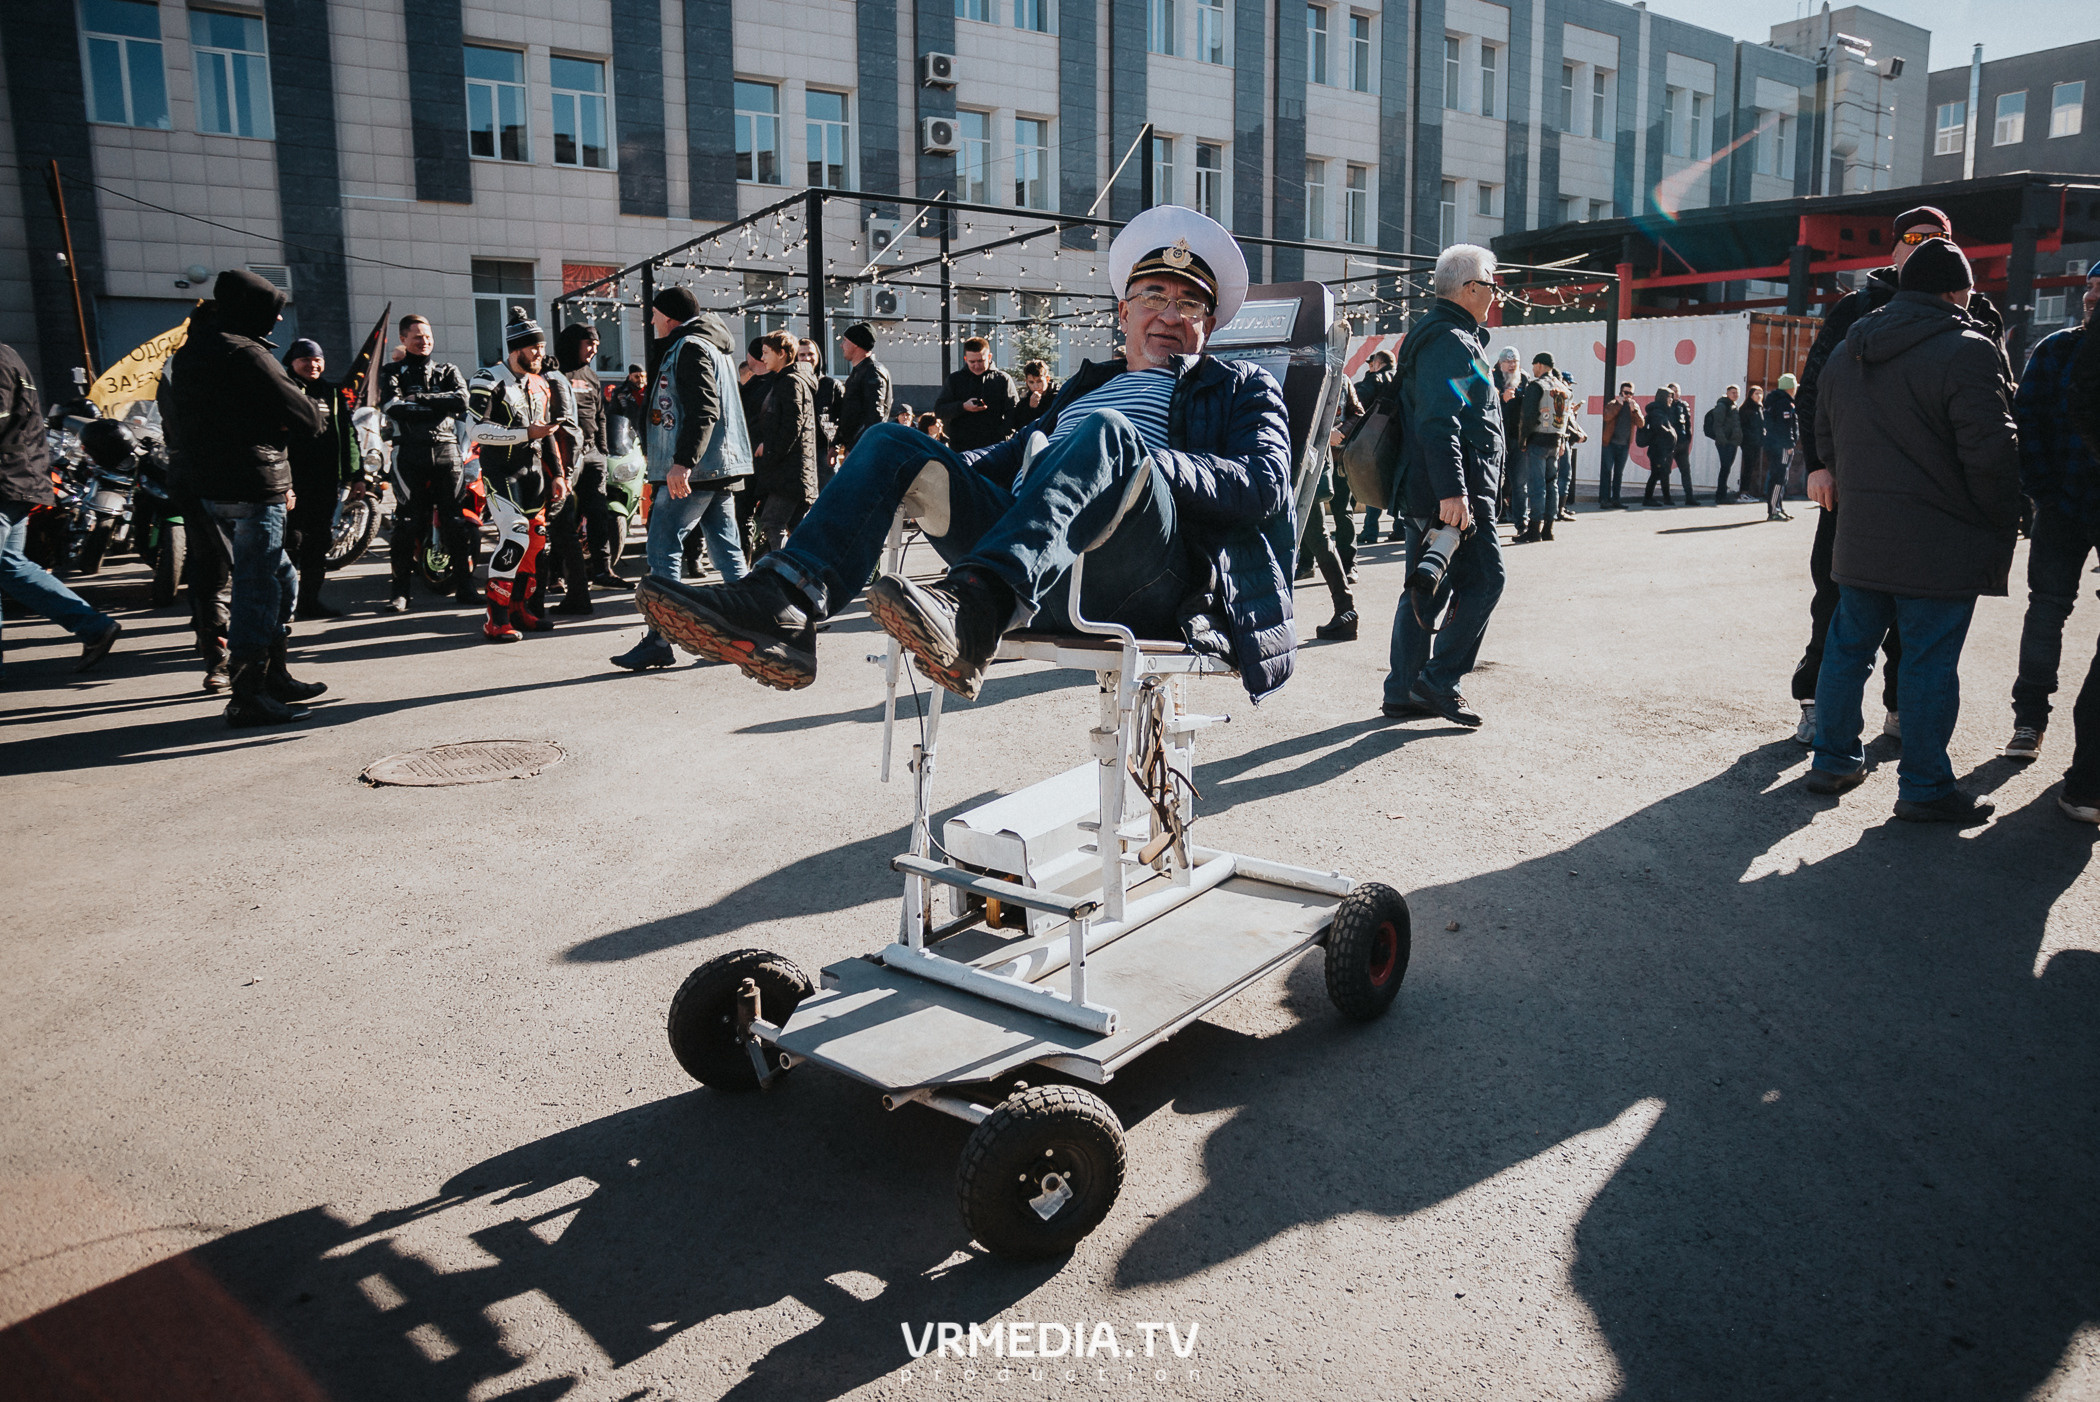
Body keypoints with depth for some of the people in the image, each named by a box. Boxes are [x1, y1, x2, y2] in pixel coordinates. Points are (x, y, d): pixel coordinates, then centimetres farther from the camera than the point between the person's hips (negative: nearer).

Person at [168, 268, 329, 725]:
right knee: (258, 588, -4)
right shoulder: (245, 354, -15)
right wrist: (318, 411, 8)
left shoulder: (190, 354, 16)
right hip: (253, 487, -10)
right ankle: (247, 698, 0)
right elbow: (305, 417, -16)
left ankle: (274, 678, 27)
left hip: (212, 486, 10)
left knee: (280, 579, 20)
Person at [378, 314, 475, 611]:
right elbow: (393, 406, -7)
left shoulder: (448, 371, 17)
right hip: (410, 453, -1)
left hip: (447, 451, 1)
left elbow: (461, 401, -4)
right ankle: (400, 590, 4)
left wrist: (418, 398, -7)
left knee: (455, 522, 0)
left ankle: (464, 586, 5)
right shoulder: (392, 372, 13)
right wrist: (438, 406, -6)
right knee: (407, 525, -3)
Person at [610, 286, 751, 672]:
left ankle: (657, 641, -8)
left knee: (663, 549, -7)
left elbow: (704, 410, -21)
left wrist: (683, 461, -28)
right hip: (722, 467, 10)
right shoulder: (712, 347, 23)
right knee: (726, 550, 9)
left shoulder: (690, 347, -9)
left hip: (693, 470, -10)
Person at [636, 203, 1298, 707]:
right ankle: (780, 611, -26)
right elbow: (1015, 456, 30)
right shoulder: (1089, 384, 35)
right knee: (894, 444, -4)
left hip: (1145, 585, -5)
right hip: (1040, 570, 5)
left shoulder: (1244, 389, 20)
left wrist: (1142, 462, -14)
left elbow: (1265, 487, 0)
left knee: (1106, 432, -32)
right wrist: (940, 474, 8)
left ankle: (969, 616, -54)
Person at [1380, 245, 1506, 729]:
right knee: (1483, 581, -6)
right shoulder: (1450, 341, -12)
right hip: (1454, 492, -11)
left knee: (1425, 590, 11)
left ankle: (1403, 690, 14)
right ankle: (1439, 680, -4)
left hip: (1426, 491, 11)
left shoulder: (1434, 335, 22)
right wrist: (1453, 491, -29)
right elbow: (1439, 421, -24)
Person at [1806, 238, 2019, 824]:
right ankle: (1925, 787, 7)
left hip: (1859, 538, 7)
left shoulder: (1846, 352, 11)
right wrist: (2002, 532, -5)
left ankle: (1834, 759, 23)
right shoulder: (1966, 350, -13)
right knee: (1930, 664, 0)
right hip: (1941, 546, -6)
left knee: (1848, 646, 15)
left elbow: (1826, 441, 19)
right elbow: (1991, 453, -17)